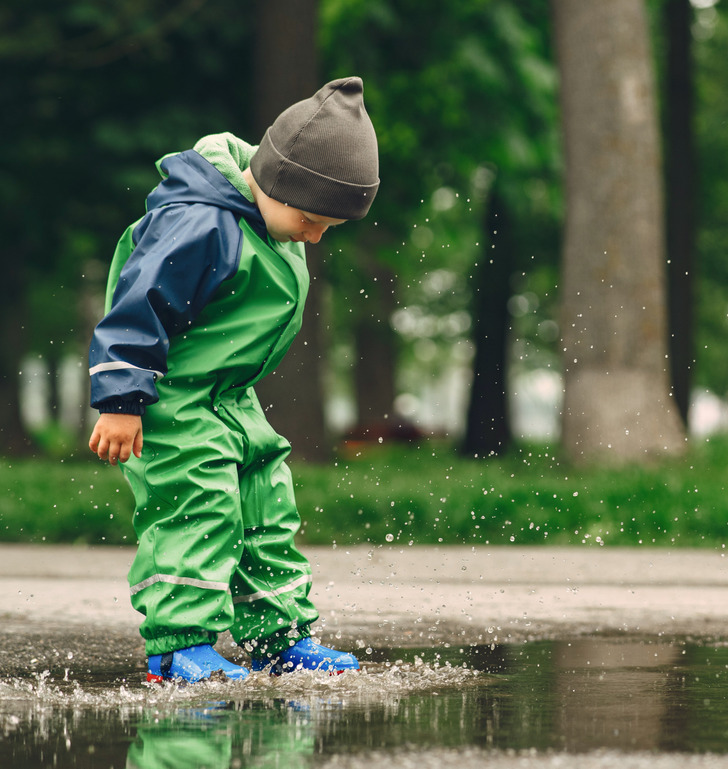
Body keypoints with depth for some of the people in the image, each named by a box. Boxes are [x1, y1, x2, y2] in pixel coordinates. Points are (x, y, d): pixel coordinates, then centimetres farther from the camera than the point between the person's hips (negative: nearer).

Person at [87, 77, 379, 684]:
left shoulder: (271, 227, 7)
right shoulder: (202, 227, -25)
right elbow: (139, 304, -25)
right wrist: (122, 400, -25)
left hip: (227, 397, 10)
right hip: (169, 399, -10)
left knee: (268, 509, 10)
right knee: (197, 511, -17)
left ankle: (282, 639, 18)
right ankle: (179, 648, -17)